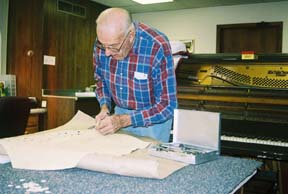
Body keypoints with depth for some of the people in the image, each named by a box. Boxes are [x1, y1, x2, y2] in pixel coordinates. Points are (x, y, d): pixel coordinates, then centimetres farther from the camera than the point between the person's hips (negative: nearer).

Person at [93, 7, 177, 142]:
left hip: (154, 118, -4)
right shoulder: (103, 42, -15)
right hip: (120, 112, 4)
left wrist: (124, 121, -31)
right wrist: (105, 108, -12)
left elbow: (167, 106, -26)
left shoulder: (157, 48, -30)